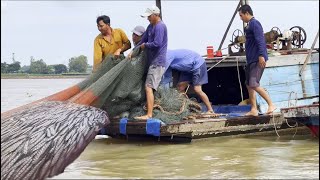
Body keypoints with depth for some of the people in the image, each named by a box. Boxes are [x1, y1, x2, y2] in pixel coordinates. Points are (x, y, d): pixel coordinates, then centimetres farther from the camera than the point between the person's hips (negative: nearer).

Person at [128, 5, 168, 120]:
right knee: (149, 87, 16)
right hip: (152, 62, 10)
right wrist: (133, 51, 7)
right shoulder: (151, 26, 16)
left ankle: (149, 115, -19)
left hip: (157, 62, -10)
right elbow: (143, 40, 18)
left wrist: (145, 45, -7)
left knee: (149, 88, -15)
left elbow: (157, 44, -24)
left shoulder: (160, 27, -15)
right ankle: (148, 110, 23)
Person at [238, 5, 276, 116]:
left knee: (254, 84, -15)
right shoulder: (249, 25, 19)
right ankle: (254, 110, 12)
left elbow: (260, 40, -21)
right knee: (249, 85, 9)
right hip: (251, 60, 10)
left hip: (257, 60, -10)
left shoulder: (254, 24, -11)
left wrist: (261, 55, -29)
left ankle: (271, 105, -8)